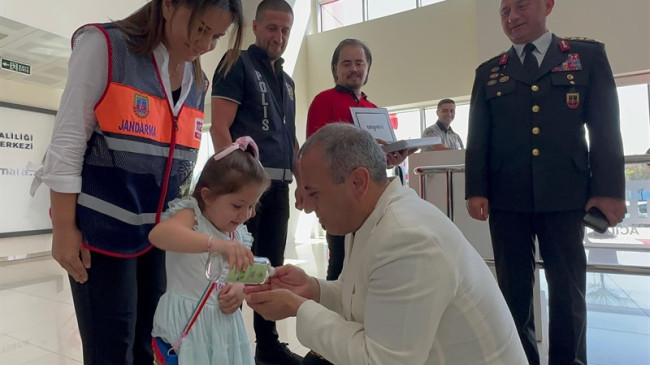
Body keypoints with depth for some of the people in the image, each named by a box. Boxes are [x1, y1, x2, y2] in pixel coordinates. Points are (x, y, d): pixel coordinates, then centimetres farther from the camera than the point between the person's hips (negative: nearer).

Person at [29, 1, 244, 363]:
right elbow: (67, 143, -11)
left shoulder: (197, 82, 6)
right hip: (103, 228, -5)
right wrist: (64, 229, -12)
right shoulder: (105, 45, -9)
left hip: (161, 233, 5)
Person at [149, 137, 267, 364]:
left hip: (223, 324, 6)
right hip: (187, 323, -6)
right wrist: (217, 244, -48)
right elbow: (158, 234, -37)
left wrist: (240, 290, -9)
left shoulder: (239, 235, 5)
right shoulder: (191, 216, -14)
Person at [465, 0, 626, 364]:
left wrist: (609, 189, -4)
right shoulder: (489, 72, 12)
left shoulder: (588, 55, 9)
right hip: (506, 199, 1)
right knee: (513, 289, 8)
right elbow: (478, 138, 6)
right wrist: (476, 190, -3)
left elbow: (606, 128, 4)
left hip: (565, 196, -1)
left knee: (568, 290, 8)